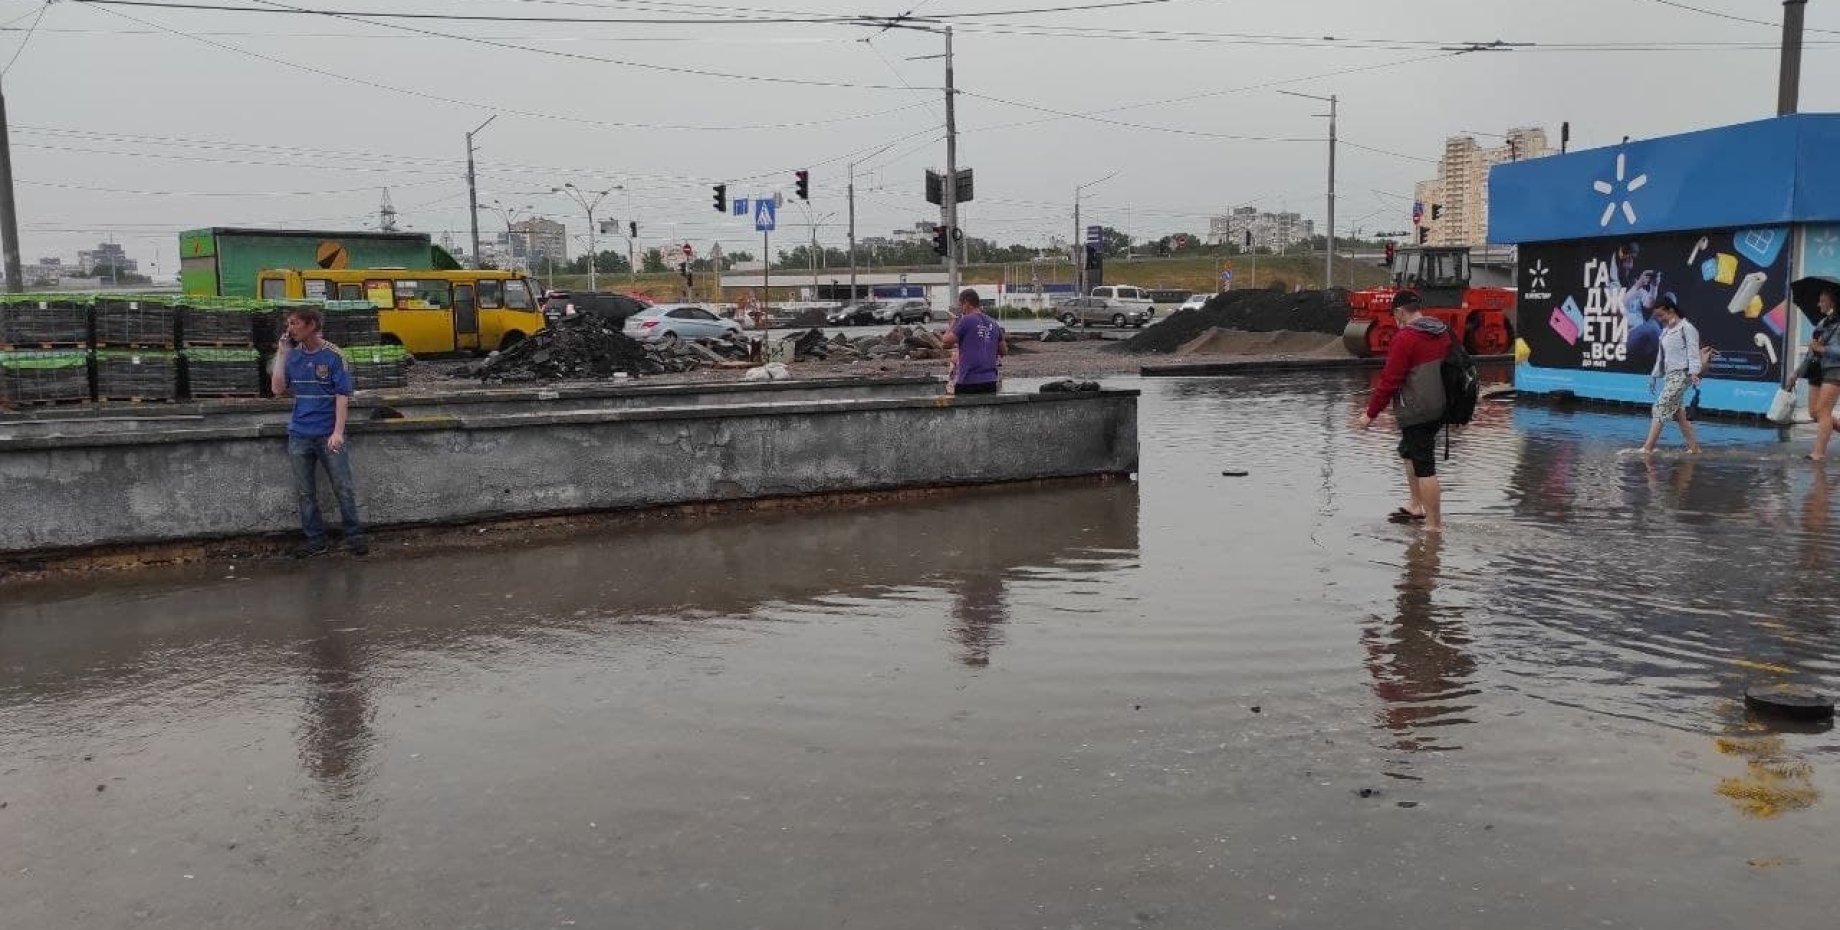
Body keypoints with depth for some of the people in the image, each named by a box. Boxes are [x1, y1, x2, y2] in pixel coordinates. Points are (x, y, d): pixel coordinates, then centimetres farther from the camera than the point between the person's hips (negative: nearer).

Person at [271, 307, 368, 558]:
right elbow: (279, 390, 2)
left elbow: (342, 395, -8)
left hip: (328, 435, -4)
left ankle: (355, 537, 11)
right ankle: (316, 541, 18)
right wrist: (281, 355, -1)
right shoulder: (292, 355, 6)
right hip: (299, 435, 5)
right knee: (305, 493, 9)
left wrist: (338, 432, -15)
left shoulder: (333, 355, -7)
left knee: (344, 489, 0)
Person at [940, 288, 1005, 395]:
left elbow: (946, 342, -7)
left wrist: (954, 322, 5)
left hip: (968, 382, -6)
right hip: (990, 382, 6)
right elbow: (1004, 351, 18)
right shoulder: (993, 323, 12)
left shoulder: (966, 320, -7)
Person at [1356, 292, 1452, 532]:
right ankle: (1416, 506, 27)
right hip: (1439, 409, 9)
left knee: (1424, 466, -5)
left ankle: (1434, 525, -2)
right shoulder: (1442, 332, 10)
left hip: (1416, 413, -9)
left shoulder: (1405, 338, -16)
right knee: (1408, 451, 25)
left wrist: (1371, 413, -10)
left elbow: (1389, 380, -17)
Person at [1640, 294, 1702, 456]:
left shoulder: (1686, 328, -7)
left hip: (1681, 374, -9)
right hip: (1669, 375, 9)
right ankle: (1694, 447, 14)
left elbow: (1693, 352, -13)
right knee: (1677, 413, 9)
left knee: (1661, 408, -15)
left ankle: (1648, 448, -20)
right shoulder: (1665, 331, 17)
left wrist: (1693, 373, -22)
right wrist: (1654, 376, 23)